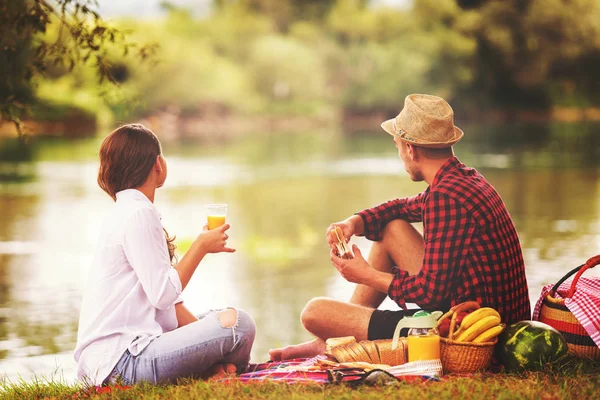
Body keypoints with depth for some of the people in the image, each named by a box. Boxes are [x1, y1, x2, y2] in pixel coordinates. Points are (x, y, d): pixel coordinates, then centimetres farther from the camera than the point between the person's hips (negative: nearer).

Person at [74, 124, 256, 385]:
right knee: (237, 323, -21)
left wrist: (212, 350, 8)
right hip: (120, 360, -11)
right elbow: (163, 294, -18)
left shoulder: (127, 212, 19)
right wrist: (201, 246, -5)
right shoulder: (139, 214, -12)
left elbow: (166, 295, 17)